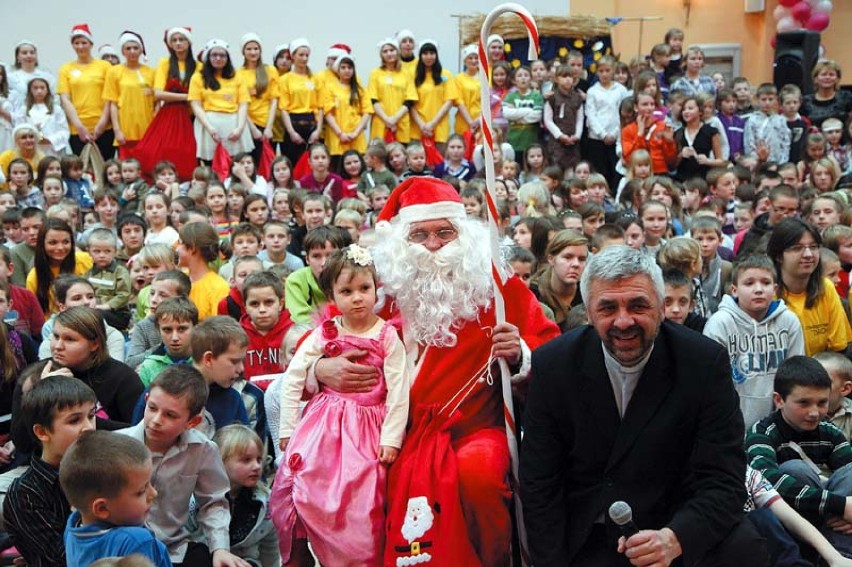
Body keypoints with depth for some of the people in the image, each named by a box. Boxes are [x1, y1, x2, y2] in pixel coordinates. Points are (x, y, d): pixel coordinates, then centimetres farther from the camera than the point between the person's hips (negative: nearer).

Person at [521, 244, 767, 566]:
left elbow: (723, 482, -15)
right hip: (585, 540, 2)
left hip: (677, 527, -2)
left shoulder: (706, 363, -12)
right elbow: (539, 485, -4)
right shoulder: (552, 365, -9)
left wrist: (674, 539, -33)